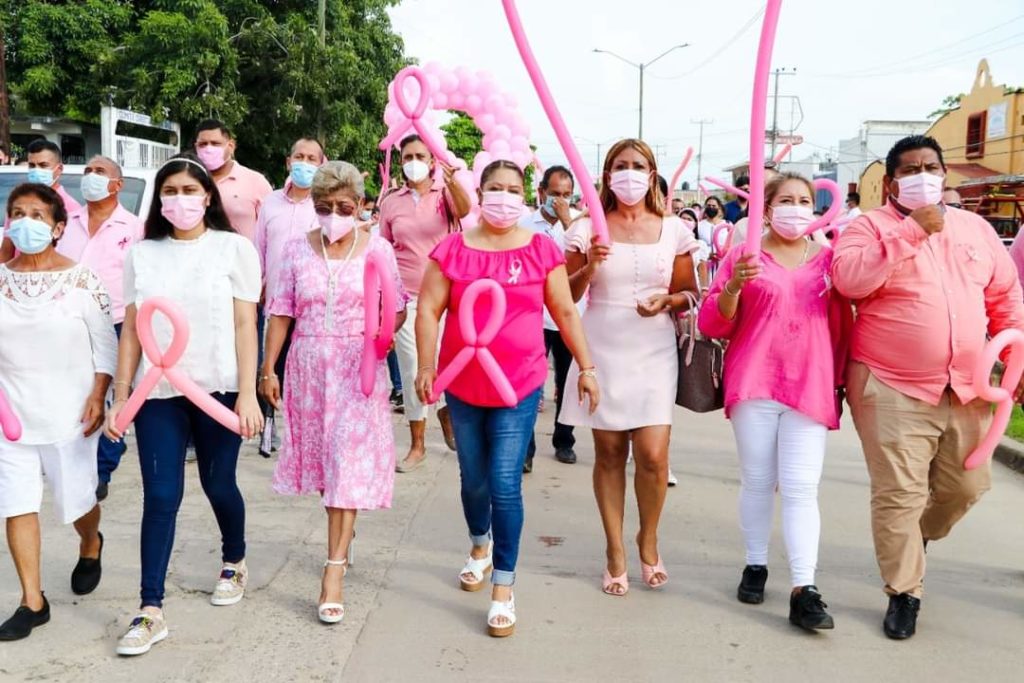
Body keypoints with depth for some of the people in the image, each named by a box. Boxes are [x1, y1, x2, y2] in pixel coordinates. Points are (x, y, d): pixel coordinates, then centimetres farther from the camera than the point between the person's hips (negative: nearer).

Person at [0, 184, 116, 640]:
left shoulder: (81, 279, -6)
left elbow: (105, 343, -4)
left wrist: (97, 396, -11)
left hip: (69, 411, -2)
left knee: (75, 500, 7)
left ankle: (90, 545, 43)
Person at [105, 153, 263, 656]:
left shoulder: (234, 248, 0)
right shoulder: (142, 254, 7)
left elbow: (245, 326, -4)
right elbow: (131, 331, 7)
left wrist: (247, 394, -9)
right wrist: (119, 397, 2)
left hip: (218, 388, -2)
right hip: (158, 393, 2)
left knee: (218, 485, 11)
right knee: (160, 497, -1)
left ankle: (235, 562, 39)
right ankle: (151, 611, 5)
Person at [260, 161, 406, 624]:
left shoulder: (377, 249, -2)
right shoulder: (297, 250, 4)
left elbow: (397, 308, 1)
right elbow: (281, 313, 4)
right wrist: (268, 368, 1)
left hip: (358, 368, -3)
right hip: (309, 365, 3)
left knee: (347, 461, -8)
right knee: (321, 457, 11)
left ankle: (334, 570, -7)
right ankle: (343, 534, 33)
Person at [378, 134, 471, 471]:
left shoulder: (445, 192, 0)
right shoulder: (391, 202, 6)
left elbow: (465, 211, -23)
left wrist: (452, 181, -43)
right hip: (405, 297, 2)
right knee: (411, 369, 5)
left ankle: (445, 412, 34)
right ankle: (417, 445, 17)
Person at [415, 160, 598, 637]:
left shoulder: (542, 250, -2)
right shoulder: (452, 249, -2)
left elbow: (566, 313, 4)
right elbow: (428, 311, -2)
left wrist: (586, 368, 3)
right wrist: (426, 367, -10)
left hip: (520, 385, -2)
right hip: (463, 384, 2)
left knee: (505, 485, -7)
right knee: (473, 480, 16)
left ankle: (503, 589, 7)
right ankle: (480, 547, 46)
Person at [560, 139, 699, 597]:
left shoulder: (673, 230, 5)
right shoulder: (588, 228, 2)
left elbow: (689, 293, 11)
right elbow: (566, 296, 4)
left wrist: (667, 301, -10)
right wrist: (590, 267, -14)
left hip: (653, 352, 0)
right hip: (602, 350, 0)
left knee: (653, 455, -8)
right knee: (609, 453, 5)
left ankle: (648, 539, 20)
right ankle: (615, 550, 20)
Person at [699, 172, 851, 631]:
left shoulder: (829, 258, 10)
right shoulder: (744, 256, 4)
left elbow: (842, 327, 15)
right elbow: (712, 324, 0)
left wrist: (839, 380, 4)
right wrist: (734, 287, -16)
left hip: (810, 388, 1)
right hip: (754, 385, 0)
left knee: (801, 488, -4)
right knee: (757, 481, 7)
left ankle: (804, 590, -5)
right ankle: (755, 566, 23)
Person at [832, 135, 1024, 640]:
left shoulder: (976, 228, 14)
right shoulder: (870, 225, -2)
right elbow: (849, 279, -21)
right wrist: (912, 230, -20)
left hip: (967, 390, 5)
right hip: (893, 390, -5)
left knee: (966, 486, 15)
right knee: (899, 495, -2)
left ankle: (916, 538, 45)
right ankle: (904, 593, 15)